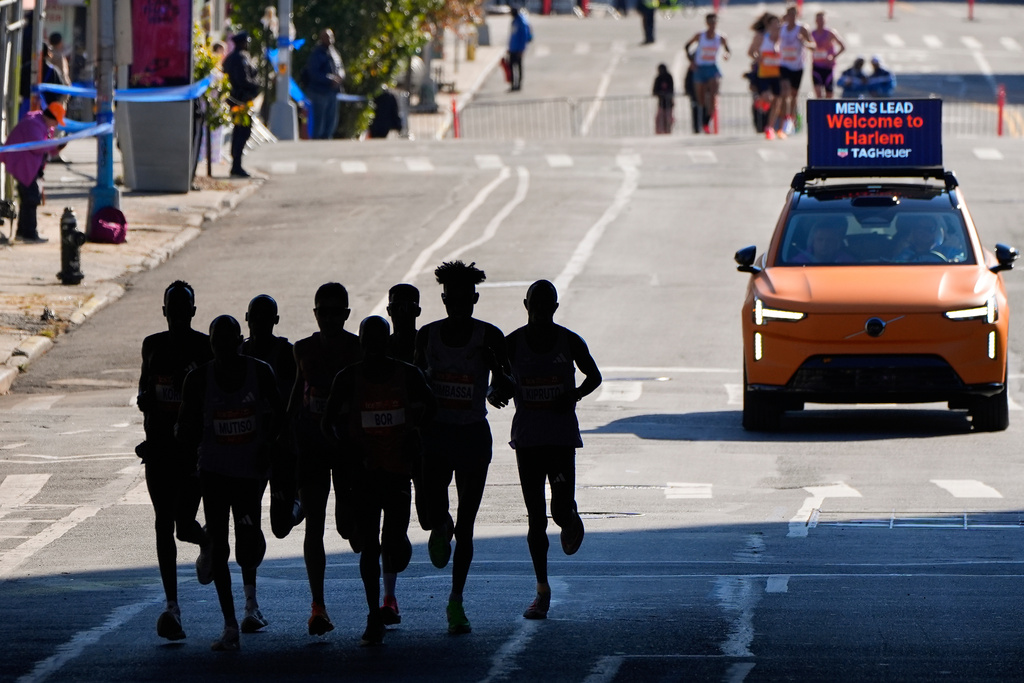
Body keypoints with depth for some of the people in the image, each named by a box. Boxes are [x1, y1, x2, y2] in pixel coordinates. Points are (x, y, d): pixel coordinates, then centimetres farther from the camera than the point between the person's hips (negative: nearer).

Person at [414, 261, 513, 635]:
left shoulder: (489, 337, -4)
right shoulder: (428, 335, 2)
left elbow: (507, 389, -5)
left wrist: (496, 368, -26)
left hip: (473, 435, -1)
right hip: (435, 433, 1)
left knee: (465, 526, 3)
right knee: (434, 514, -17)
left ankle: (456, 601, 16)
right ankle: (441, 527, 21)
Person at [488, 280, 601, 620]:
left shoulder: (569, 342, -3)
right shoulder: (513, 343, -1)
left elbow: (594, 376, 10)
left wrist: (575, 395, -10)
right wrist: (496, 394, -15)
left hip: (562, 436, -1)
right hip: (527, 436, 1)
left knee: (561, 509, -11)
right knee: (535, 516, 1)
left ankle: (569, 521, 30)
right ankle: (542, 590, 9)